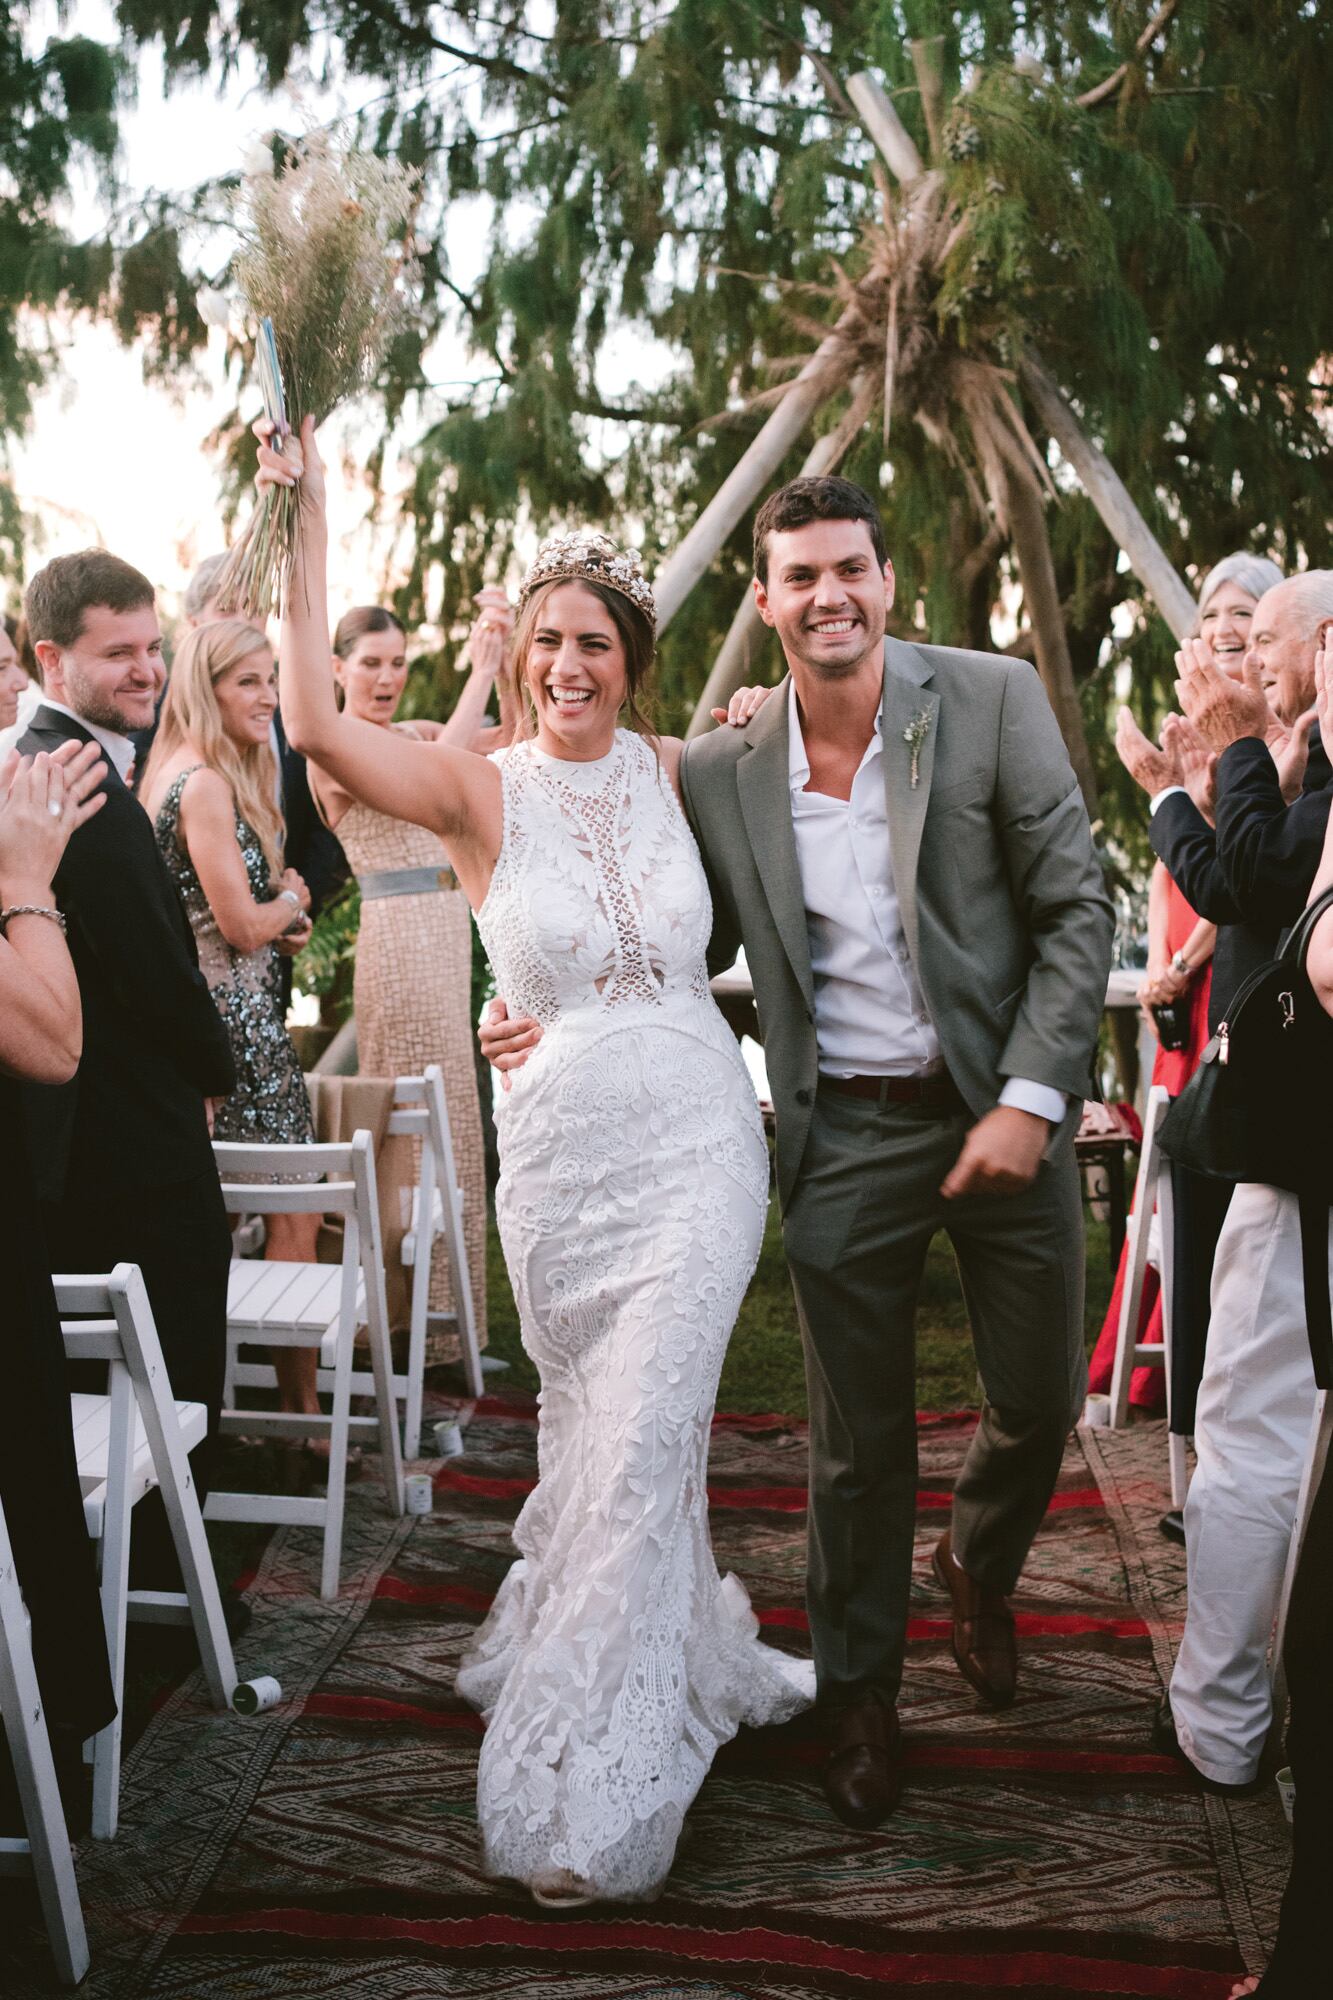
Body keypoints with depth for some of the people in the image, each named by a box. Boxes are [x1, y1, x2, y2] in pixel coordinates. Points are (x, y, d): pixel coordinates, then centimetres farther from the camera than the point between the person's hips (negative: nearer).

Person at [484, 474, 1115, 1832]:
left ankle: (978, 1568, 47)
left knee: (1040, 1399, 13)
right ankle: (857, 1691, 33)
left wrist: (1033, 1098, -14)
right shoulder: (721, 774, -1)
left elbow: (1075, 910, -7)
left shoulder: (993, 700, -8)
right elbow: (690, 946, 13)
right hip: (845, 1136, 1)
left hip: (1004, 1111, 0)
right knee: (857, 1438, 10)